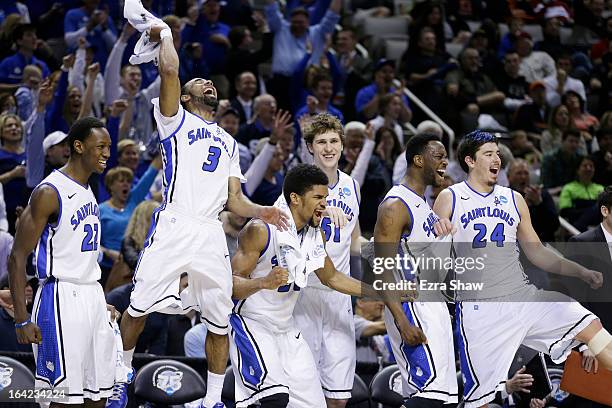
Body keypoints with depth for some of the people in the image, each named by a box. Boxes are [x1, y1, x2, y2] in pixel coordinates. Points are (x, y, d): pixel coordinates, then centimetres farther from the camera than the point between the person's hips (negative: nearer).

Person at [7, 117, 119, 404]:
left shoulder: (87, 191, 14)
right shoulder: (49, 193, -14)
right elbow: (17, 257, -15)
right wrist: (22, 319, -20)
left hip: (92, 296, 9)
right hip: (61, 299, -9)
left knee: (97, 394, 8)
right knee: (66, 396, -9)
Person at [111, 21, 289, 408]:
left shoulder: (229, 143, 27)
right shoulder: (176, 120, 12)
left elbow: (234, 199, 19)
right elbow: (170, 70, -5)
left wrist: (261, 212, 0)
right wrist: (165, 34, 11)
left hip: (212, 234, 5)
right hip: (173, 227, -4)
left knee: (220, 321, 3)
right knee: (140, 308, -5)